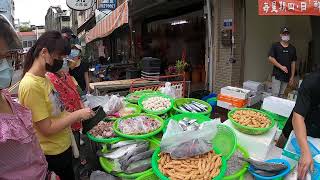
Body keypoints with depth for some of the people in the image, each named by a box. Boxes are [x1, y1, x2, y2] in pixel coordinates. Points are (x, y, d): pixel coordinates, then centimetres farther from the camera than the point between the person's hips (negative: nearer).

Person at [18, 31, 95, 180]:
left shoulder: (43, 78, 0)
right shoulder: (31, 85, -27)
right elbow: (47, 128, -25)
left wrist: (75, 116, 0)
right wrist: (78, 114, -19)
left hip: (63, 144, 8)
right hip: (53, 153, -8)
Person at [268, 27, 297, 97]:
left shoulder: (292, 48, 10)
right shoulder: (275, 46, -1)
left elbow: (293, 63, 11)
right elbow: (270, 58, -8)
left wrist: (292, 76, 7)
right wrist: (281, 67, -14)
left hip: (286, 76, 4)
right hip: (277, 75, -4)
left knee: (281, 95, 8)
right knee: (275, 95, -8)